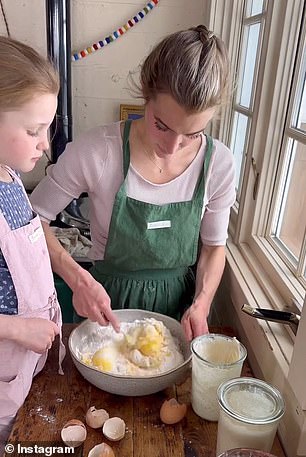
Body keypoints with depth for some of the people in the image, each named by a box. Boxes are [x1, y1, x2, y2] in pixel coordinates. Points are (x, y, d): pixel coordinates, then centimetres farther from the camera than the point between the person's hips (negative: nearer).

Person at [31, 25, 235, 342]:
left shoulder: (219, 164, -17)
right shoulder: (96, 151, -24)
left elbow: (213, 246, -3)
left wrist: (201, 305, -17)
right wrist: (78, 279, -26)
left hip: (179, 301, 2)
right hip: (108, 301, -1)